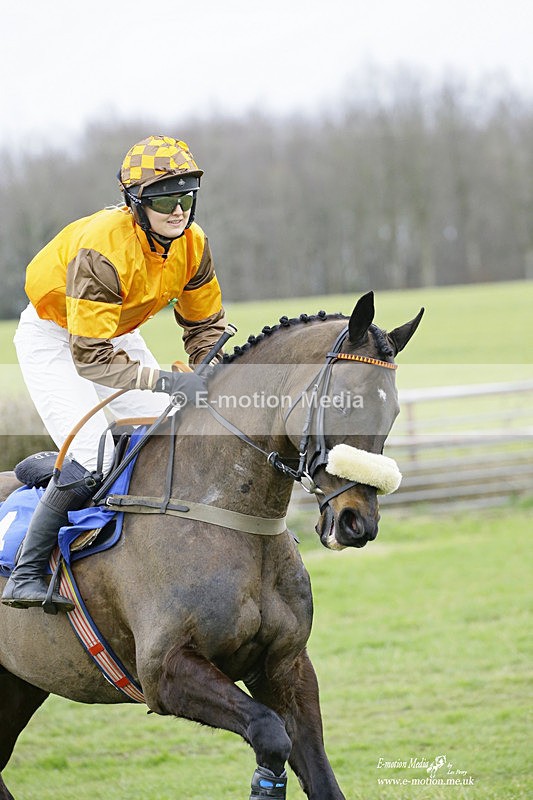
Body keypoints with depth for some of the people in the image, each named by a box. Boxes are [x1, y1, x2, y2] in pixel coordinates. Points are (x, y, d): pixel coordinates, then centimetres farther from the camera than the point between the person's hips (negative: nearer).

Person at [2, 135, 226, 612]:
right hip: (53, 338, -7)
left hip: (117, 335, 7)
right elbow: (90, 357, -38)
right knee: (92, 458, -23)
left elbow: (206, 324, 1)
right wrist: (168, 382, -45)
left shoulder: (192, 244, -15)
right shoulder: (102, 250, -36)